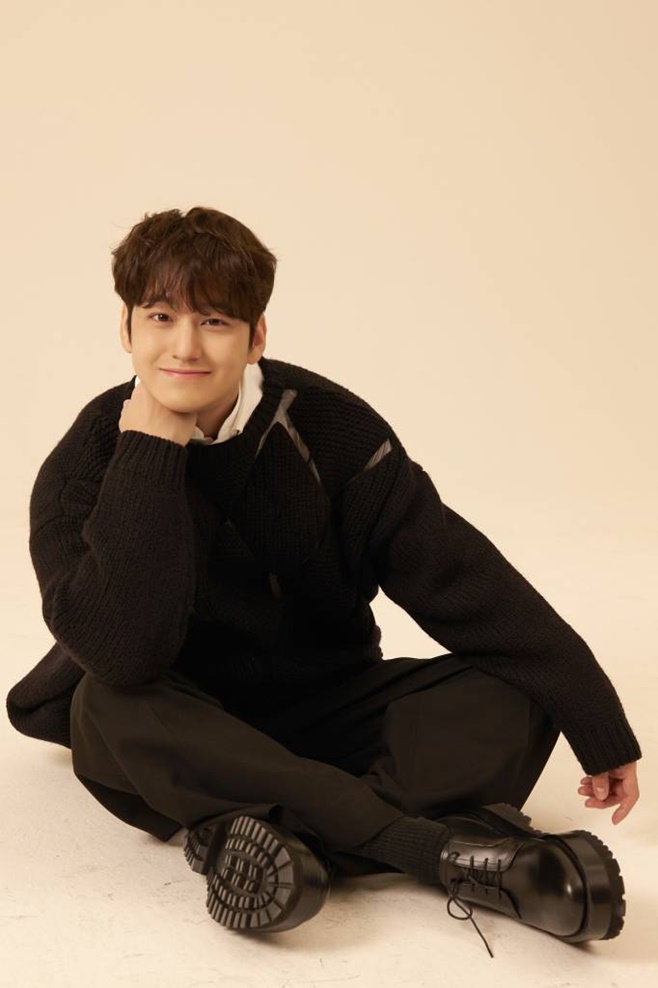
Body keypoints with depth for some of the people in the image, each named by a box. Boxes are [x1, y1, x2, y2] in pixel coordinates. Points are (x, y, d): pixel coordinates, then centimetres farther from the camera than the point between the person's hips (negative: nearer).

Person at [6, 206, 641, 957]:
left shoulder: (326, 427, -11)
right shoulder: (85, 468, -15)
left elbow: (461, 579, -11)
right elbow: (125, 653, -31)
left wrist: (599, 726, -14)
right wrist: (150, 449, -30)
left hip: (324, 709, 2)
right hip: (186, 735, -1)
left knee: (516, 698, -17)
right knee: (112, 708, -35)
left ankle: (275, 835, -38)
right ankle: (442, 844, -36)